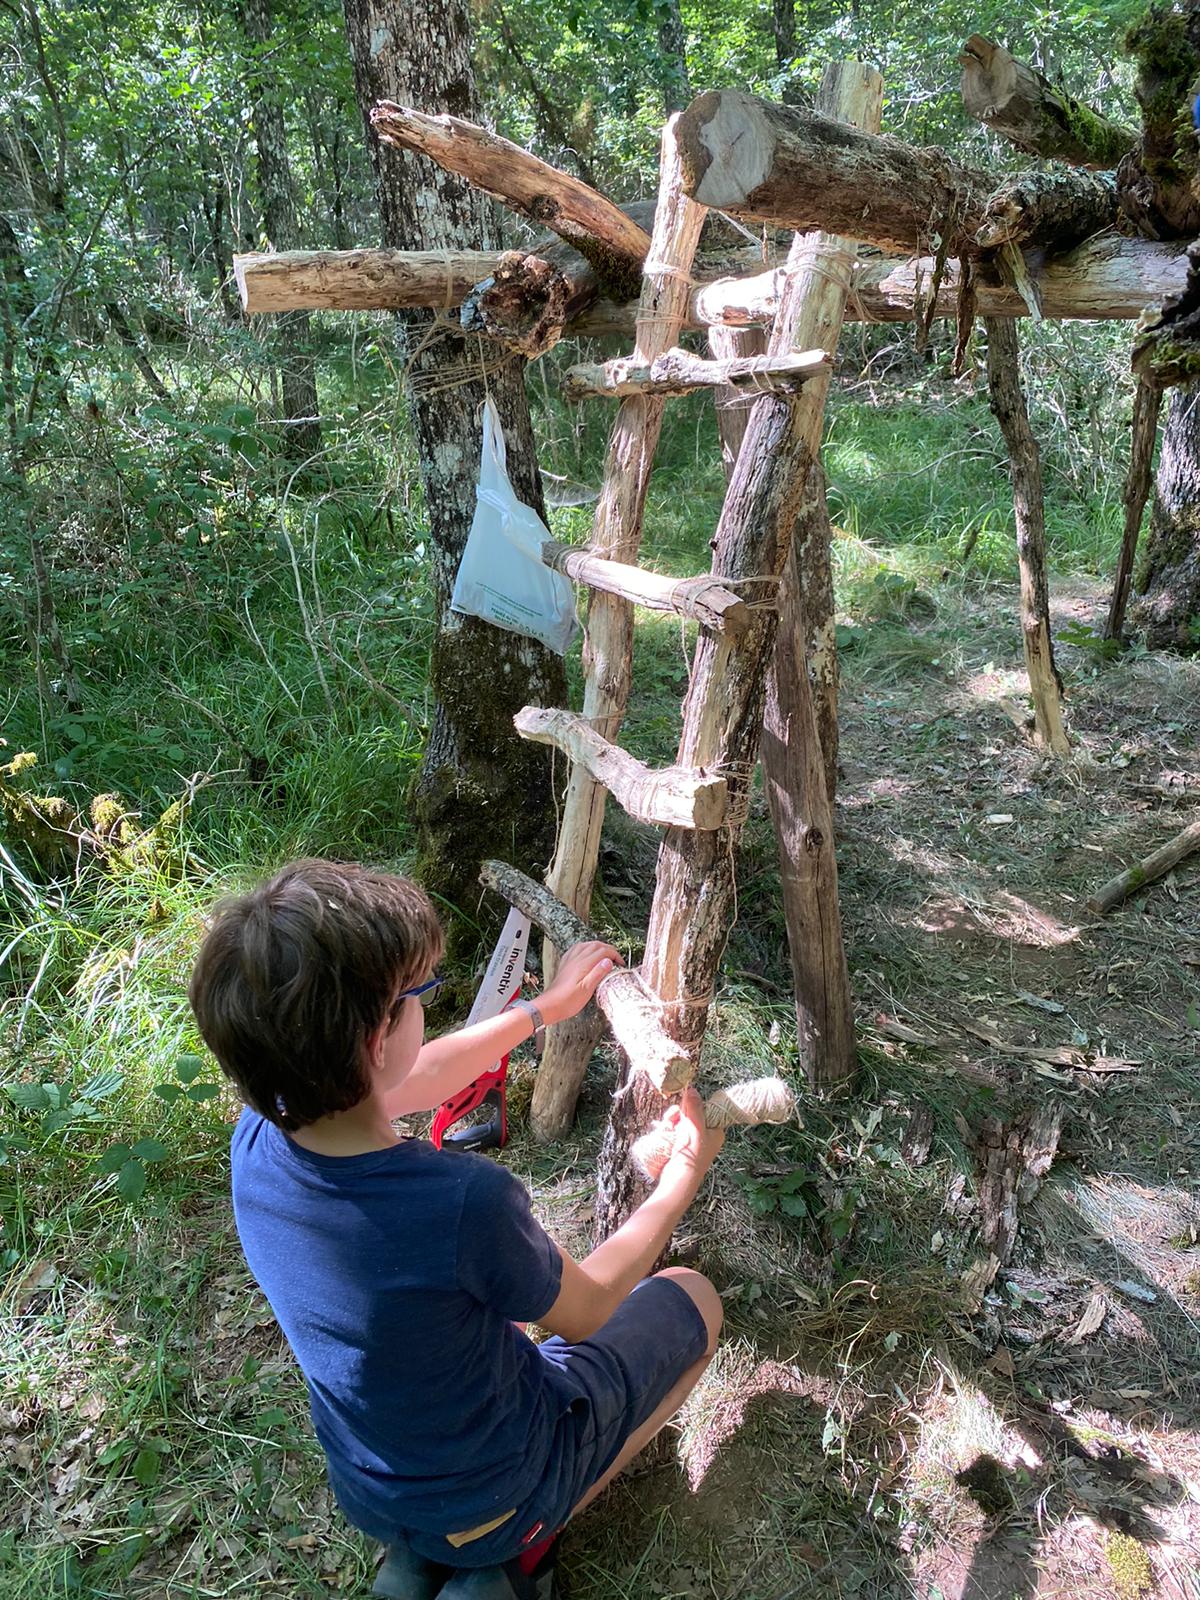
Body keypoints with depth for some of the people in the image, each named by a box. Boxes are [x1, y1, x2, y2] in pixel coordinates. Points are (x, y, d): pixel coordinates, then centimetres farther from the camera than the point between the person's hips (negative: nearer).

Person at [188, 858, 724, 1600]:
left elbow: (411, 1082, 0)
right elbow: (586, 1311, -17)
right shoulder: (467, 1201, -39)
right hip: (496, 1494, -5)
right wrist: (685, 1173, -4)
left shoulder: (256, 1143, -20)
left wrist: (544, 1008, 11)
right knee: (692, 1298, 15)